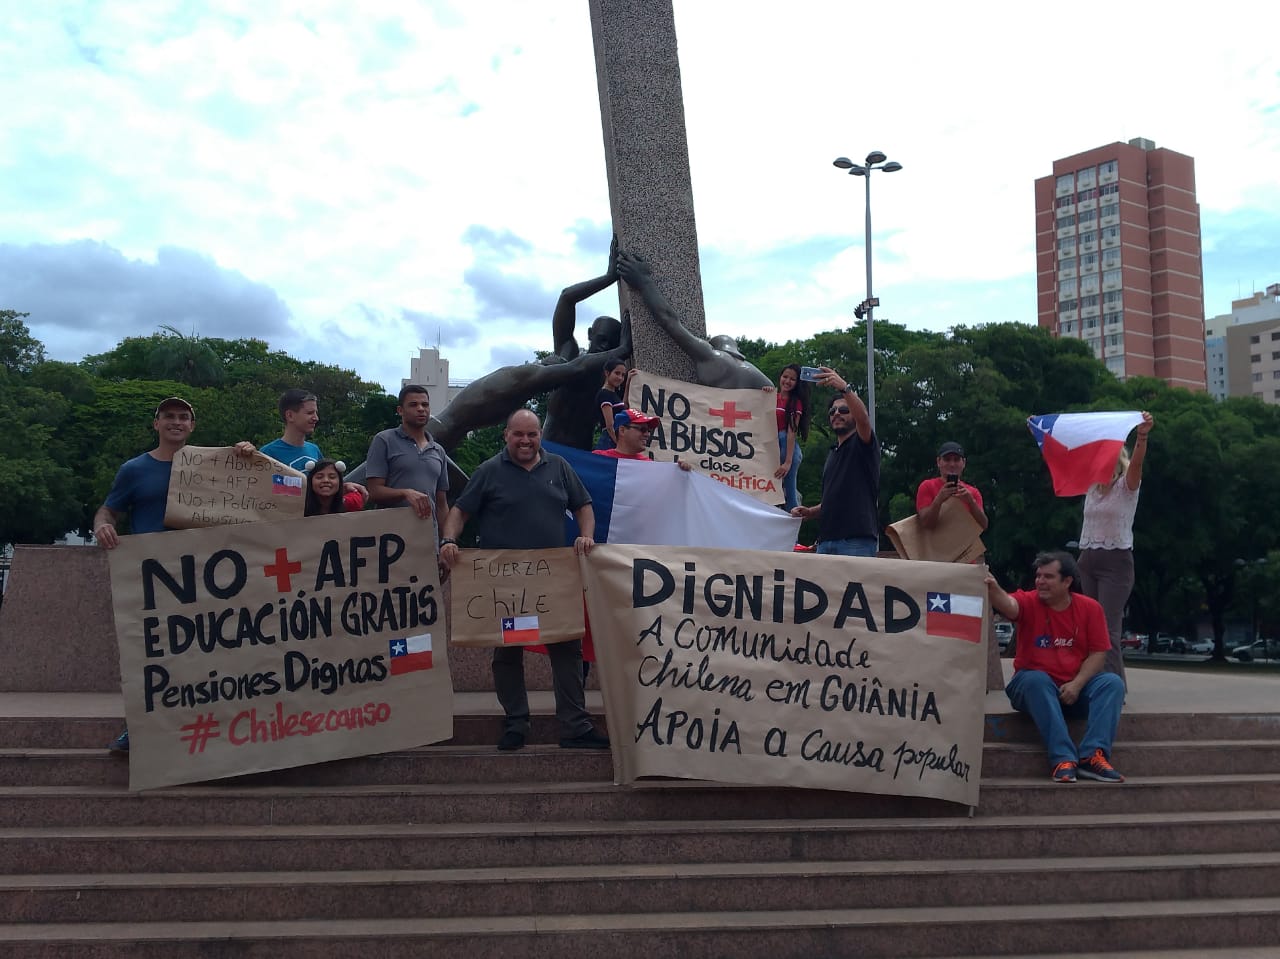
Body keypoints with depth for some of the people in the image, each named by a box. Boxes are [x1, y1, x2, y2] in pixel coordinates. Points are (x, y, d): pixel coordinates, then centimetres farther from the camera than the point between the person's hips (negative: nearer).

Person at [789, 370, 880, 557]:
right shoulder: (832, 454, 26)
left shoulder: (861, 444, 4)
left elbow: (863, 418, -20)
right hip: (826, 540, 7)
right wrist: (810, 512, 12)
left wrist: (844, 388, -33)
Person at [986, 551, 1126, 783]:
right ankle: (1063, 759, -40)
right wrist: (993, 590, -55)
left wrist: (1077, 684, -17)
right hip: (1034, 686, -2)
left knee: (1113, 682, -22)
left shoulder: (1090, 608, 0)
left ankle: (1093, 755, -32)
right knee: (1037, 679, -34)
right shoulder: (1028, 601, -7)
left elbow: (1098, 652, -3)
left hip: (1075, 688, 2)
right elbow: (1008, 605, -31)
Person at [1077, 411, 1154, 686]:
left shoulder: (1126, 486, -4)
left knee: (1109, 628, -12)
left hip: (1116, 561, -6)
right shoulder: (1091, 486, 11)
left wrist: (1142, 436, -41)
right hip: (1088, 560, 6)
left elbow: (1136, 463, -23)